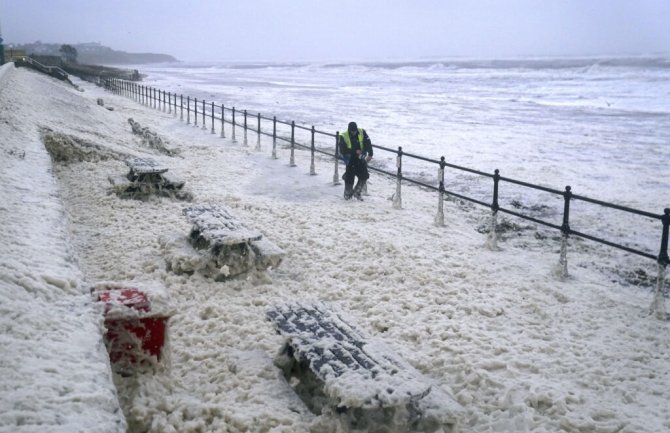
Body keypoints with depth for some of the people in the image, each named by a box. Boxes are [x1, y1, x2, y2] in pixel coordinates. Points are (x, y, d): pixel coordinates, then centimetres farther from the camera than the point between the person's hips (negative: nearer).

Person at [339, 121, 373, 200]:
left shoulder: (362, 132, -4)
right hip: (350, 160, -3)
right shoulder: (344, 137, -13)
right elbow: (343, 150, -17)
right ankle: (347, 194, 23)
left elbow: (368, 143, -4)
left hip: (360, 159, 3)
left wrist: (370, 154, -16)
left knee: (364, 176, -3)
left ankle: (356, 192, 16)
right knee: (350, 177, -1)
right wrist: (355, 151, -22)